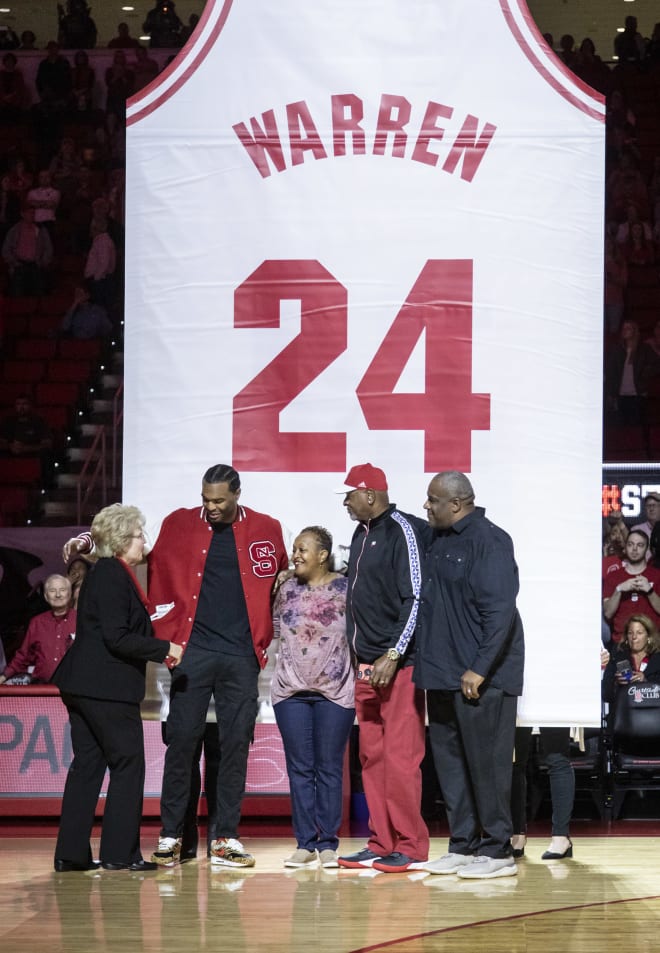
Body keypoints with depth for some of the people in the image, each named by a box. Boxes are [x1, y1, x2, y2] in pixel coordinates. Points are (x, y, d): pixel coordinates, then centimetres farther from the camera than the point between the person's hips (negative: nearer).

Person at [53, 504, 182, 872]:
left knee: (87, 764, 10)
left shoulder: (101, 574, 16)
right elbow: (118, 638, -20)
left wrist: (158, 648, 16)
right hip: (107, 688, -10)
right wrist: (165, 648, -12)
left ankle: (71, 853, 11)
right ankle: (120, 852, 0)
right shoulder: (114, 576, -14)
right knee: (128, 763, -2)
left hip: (83, 685, 10)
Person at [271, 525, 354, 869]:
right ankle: (304, 843, 7)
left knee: (329, 768, 2)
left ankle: (328, 843, 6)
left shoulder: (345, 589, -4)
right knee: (299, 768, 4)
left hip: (335, 690, -3)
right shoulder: (287, 589, 8)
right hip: (291, 690, 3)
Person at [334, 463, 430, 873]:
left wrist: (393, 655, -18)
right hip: (367, 664, 9)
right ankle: (381, 844, 16)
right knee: (372, 757, 10)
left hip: (398, 664, -9)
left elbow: (415, 599, -15)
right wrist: (360, 658, 15)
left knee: (400, 756, -7)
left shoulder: (403, 531, -10)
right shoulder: (362, 535, 16)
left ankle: (411, 848, -1)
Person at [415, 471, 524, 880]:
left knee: (486, 762, -4)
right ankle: (462, 845, 19)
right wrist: (428, 662, 16)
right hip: (443, 675, 9)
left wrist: (479, 669, -22)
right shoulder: (440, 540, 14)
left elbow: (500, 612, -18)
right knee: (450, 761, 11)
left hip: (482, 677, -9)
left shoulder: (490, 540, -12)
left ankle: (498, 852, 3)